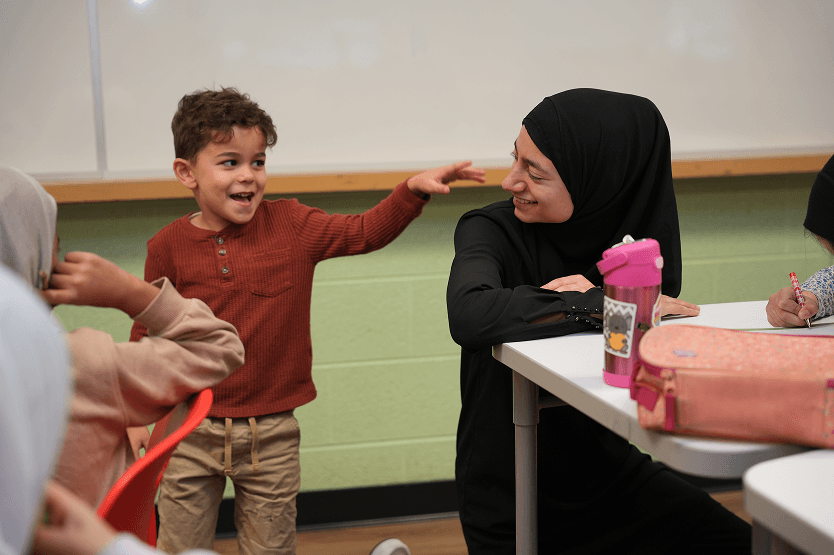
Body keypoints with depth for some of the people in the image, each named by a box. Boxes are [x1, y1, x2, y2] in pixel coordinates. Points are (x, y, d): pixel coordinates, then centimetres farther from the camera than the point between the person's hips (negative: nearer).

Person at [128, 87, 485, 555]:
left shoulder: (291, 225, -2)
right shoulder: (169, 247, -5)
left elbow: (365, 232, 1)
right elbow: (148, 332, 3)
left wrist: (413, 189, -13)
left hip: (271, 433, 1)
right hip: (191, 432, -1)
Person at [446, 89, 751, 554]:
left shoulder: (638, 236, -5)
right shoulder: (492, 230, -15)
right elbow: (469, 315, -38)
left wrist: (595, 297, -24)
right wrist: (606, 306, -31)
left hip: (608, 472, 3)